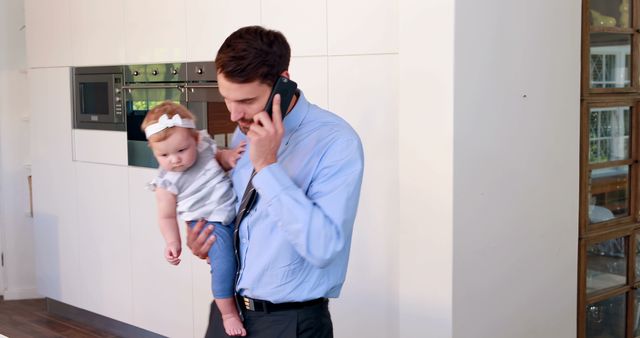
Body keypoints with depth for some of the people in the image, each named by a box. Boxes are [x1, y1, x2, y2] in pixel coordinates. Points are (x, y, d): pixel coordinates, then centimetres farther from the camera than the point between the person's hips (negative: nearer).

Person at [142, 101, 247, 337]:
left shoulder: (205, 147, -6)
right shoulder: (167, 182, -14)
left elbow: (220, 159, 15)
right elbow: (167, 216, -3)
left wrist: (230, 157, -6)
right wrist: (173, 243, -12)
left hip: (235, 211, 6)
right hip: (208, 224, -6)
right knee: (224, 261, -22)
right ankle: (228, 313, -7)